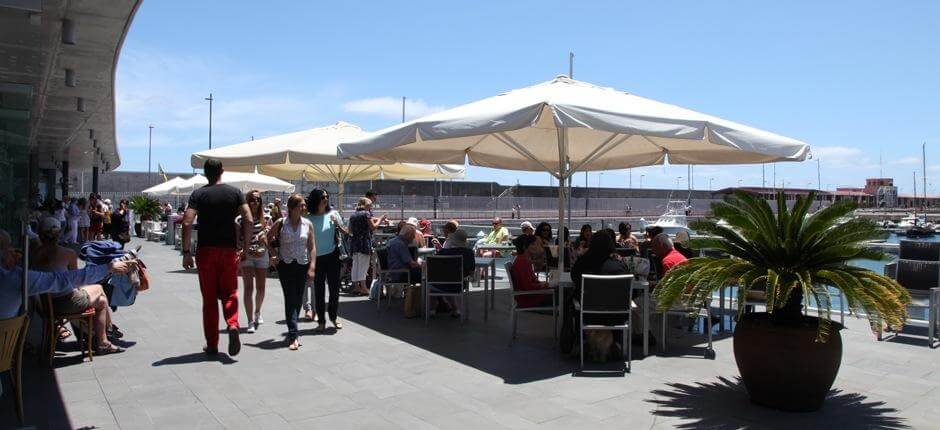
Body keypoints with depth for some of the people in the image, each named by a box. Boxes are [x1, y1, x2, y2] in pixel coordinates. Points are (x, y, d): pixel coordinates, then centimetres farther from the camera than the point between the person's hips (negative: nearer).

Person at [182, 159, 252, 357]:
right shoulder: (235, 192, 4)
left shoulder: (198, 194, 0)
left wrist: (186, 252, -6)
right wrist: (245, 247, 3)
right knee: (229, 294, 11)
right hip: (229, 250, 1)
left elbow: (187, 223, -11)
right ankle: (233, 325, -17)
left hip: (206, 251, -1)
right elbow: (249, 220, -5)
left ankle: (212, 345, 12)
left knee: (209, 298, 7)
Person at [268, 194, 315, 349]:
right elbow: (268, 239, 12)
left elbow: (312, 247, 1)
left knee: (298, 300, 8)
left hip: (302, 265, 2)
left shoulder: (308, 224, 1)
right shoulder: (280, 223, -4)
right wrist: (274, 254, 2)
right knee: (290, 299, -8)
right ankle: (294, 336, -10)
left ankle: (292, 330, 27)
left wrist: (312, 267, -5)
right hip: (285, 265, -2)